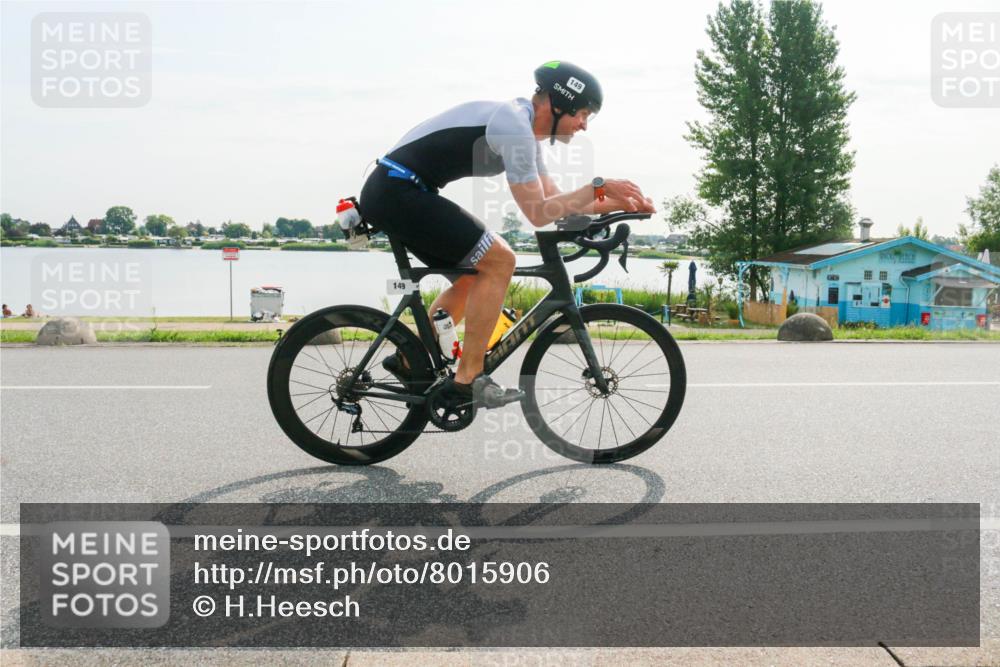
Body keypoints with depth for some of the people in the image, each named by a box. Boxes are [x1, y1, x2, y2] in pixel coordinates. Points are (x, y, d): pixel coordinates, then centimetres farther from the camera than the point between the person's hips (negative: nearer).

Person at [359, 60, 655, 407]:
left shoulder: (522, 126, 15)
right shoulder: (515, 126, -16)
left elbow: (554, 197, 18)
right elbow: (538, 213, -17)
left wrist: (620, 202, 11)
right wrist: (599, 186, -11)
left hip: (390, 192, 10)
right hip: (397, 191, -10)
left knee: (473, 277, 16)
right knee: (499, 261, -12)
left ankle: (410, 362, 23)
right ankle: (467, 379, -5)